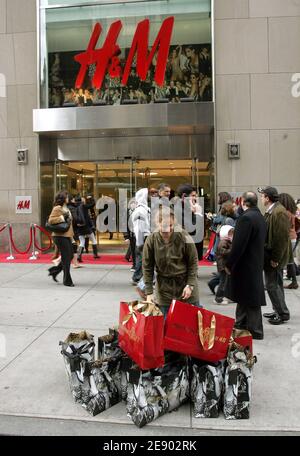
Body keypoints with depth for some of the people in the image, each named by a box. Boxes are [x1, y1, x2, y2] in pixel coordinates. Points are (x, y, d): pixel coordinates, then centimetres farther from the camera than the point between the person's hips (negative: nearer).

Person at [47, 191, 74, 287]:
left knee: (70, 256, 12)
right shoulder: (57, 208, -11)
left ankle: (54, 271, 27)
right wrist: (62, 218, -21)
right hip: (60, 236, -9)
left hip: (67, 235, 9)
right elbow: (51, 220, -19)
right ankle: (67, 281, 6)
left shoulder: (66, 208, 18)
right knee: (66, 258, -4)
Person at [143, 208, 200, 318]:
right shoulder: (151, 240, -12)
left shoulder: (183, 236, -15)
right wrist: (149, 292, -6)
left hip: (185, 283, 0)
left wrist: (190, 285, -11)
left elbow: (193, 262, -5)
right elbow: (147, 267, -4)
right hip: (163, 289, 1)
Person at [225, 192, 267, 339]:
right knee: (244, 297, 20)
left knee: (251, 300, 1)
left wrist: (229, 264, -13)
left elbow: (239, 245, -23)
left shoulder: (246, 218, -20)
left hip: (245, 265, -9)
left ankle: (255, 331, 13)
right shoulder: (260, 217, 9)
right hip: (256, 263, 10)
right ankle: (241, 325, 33)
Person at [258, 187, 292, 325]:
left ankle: (283, 313, 9)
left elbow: (282, 237, -24)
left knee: (272, 285, -3)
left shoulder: (279, 212, -20)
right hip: (272, 254, 10)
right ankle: (278, 310, 29)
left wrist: (275, 258, -21)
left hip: (275, 256, -10)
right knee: (276, 283, 17)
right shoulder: (271, 211, 9)